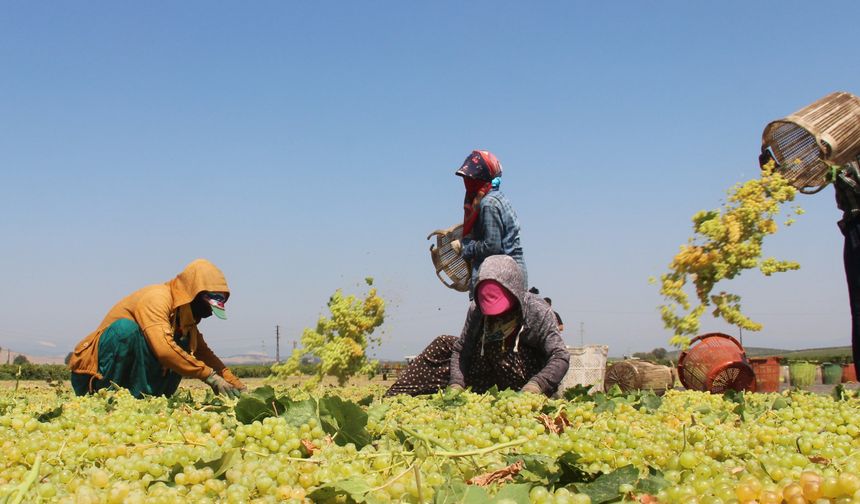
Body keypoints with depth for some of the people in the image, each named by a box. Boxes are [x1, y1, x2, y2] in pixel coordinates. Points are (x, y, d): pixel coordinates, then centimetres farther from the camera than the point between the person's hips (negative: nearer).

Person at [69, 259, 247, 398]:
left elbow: (205, 354, 9)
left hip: (130, 375, 8)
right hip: (94, 376, -8)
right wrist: (209, 376, -30)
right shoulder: (156, 298, -20)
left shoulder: (184, 313, 8)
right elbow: (163, 349, -35)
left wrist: (239, 388, -1)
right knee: (126, 328, -33)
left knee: (183, 346, -5)